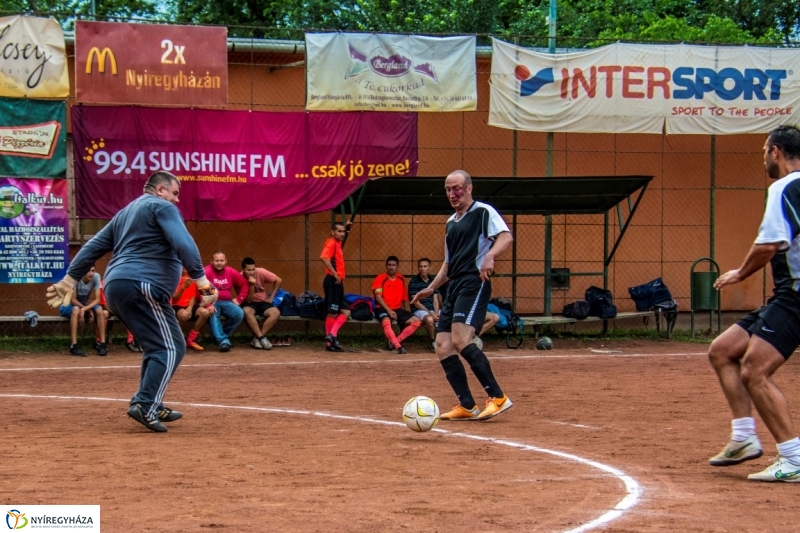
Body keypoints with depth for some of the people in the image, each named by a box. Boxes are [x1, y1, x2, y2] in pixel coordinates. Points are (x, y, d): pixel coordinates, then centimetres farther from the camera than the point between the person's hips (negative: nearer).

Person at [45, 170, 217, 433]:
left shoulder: (126, 212, 28)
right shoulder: (162, 207, 1)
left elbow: (95, 246, 25)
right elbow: (183, 244, -14)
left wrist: (70, 279, 25)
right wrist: (201, 280, -19)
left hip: (115, 288, 9)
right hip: (141, 287, -9)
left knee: (157, 347, 21)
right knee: (170, 348, -11)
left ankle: (151, 406, 18)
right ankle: (145, 406, -25)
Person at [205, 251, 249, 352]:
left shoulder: (231, 272, 6)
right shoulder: (207, 271, -9)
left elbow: (244, 284, 14)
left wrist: (239, 299, 2)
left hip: (226, 302, 5)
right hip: (212, 302, -5)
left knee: (239, 313, -21)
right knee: (213, 315, -36)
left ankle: (222, 335, -6)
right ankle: (223, 340, -38)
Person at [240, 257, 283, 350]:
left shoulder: (261, 272, -14)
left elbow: (278, 280, -3)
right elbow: (248, 300, -19)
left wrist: (271, 297, -3)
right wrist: (251, 285, -32)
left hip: (262, 302, 2)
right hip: (250, 304, -2)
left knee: (276, 313, -28)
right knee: (246, 311, -39)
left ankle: (257, 339, -24)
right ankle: (262, 338, -32)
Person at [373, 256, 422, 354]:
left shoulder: (401, 279, 12)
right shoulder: (380, 279, -5)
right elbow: (378, 297, -14)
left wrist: (403, 312, 12)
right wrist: (389, 310, -23)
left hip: (398, 309, 6)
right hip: (383, 309, -6)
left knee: (417, 321, -13)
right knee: (386, 322, -39)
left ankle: (394, 342, -17)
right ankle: (398, 346, -50)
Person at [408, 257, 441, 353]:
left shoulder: (433, 281, 10)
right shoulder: (414, 282, -6)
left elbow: (435, 299, 8)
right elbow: (416, 302, -10)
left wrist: (436, 313, -12)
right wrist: (431, 313, -18)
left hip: (432, 309, 5)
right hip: (419, 310, -5)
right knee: (429, 319, -38)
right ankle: (432, 341, -12)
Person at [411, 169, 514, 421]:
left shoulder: (483, 212, -2)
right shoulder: (451, 222, 23)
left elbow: (506, 236, -18)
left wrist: (489, 255, -35)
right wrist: (431, 288, 26)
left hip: (474, 283, -9)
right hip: (454, 287, 9)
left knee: (461, 340, -24)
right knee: (443, 347, 0)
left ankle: (498, 397, -18)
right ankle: (467, 406, 3)